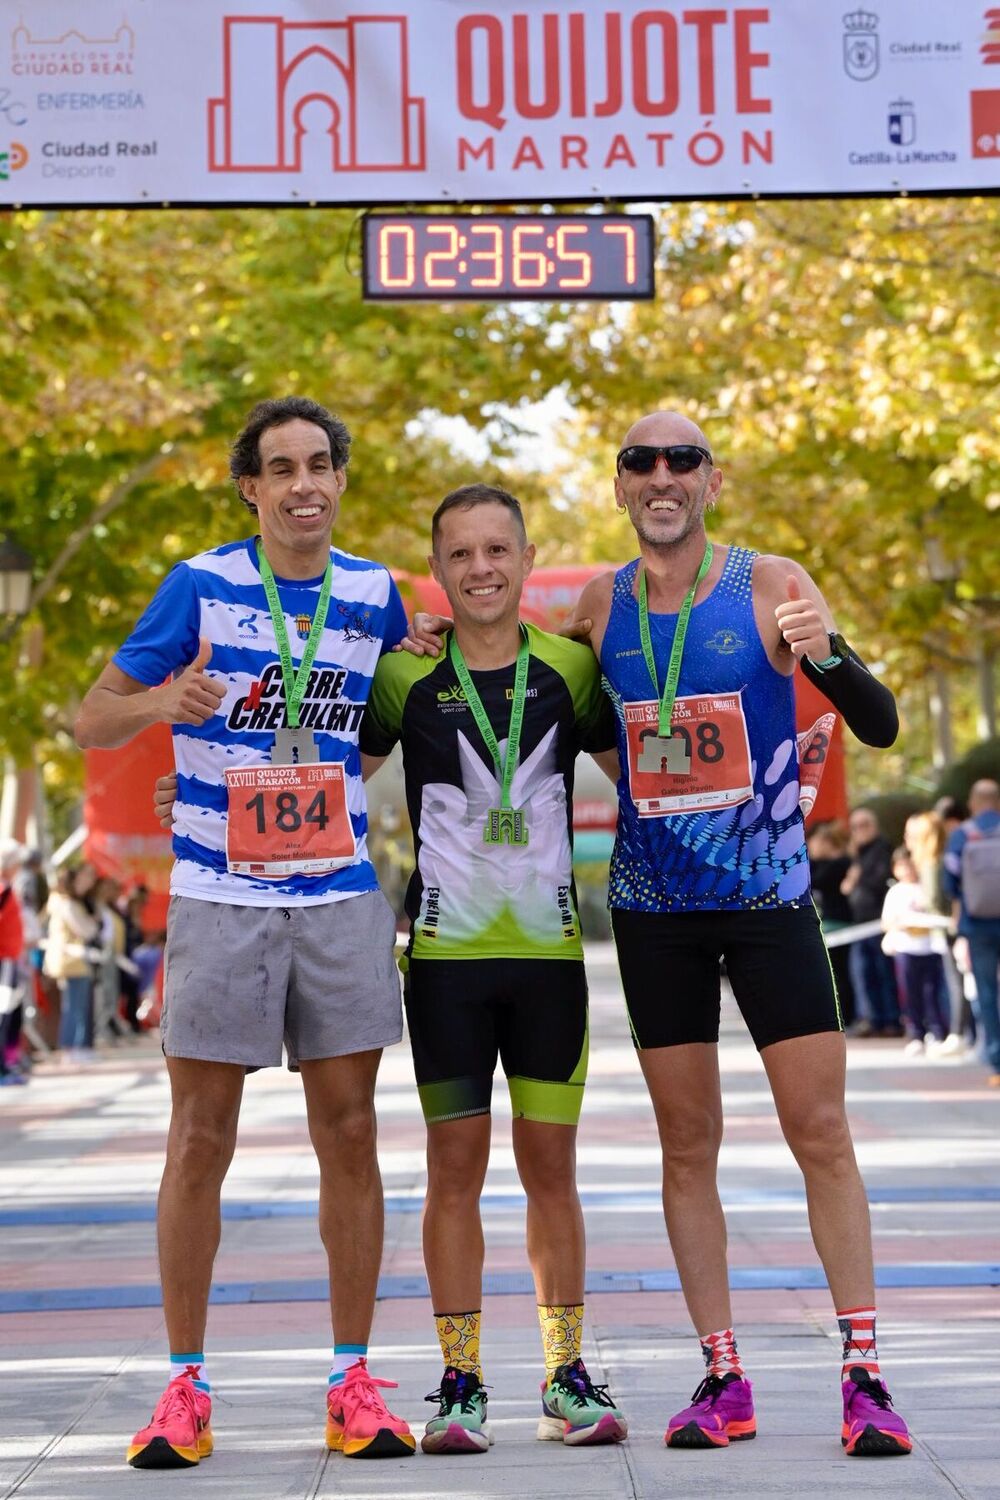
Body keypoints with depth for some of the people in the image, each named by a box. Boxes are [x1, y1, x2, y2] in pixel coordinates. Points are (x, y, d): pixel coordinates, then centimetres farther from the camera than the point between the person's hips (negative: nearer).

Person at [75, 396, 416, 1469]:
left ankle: (353, 1380, 11)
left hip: (340, 897, 3)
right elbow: (92, 720, -4)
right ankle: (184, 1389, 8)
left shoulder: (375, 596, 7)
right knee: (200, 1140, 0)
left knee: (348, 1132, 3)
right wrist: (165, 703, -22)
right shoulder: (201, 586, -3)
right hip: (219, 898, -3)